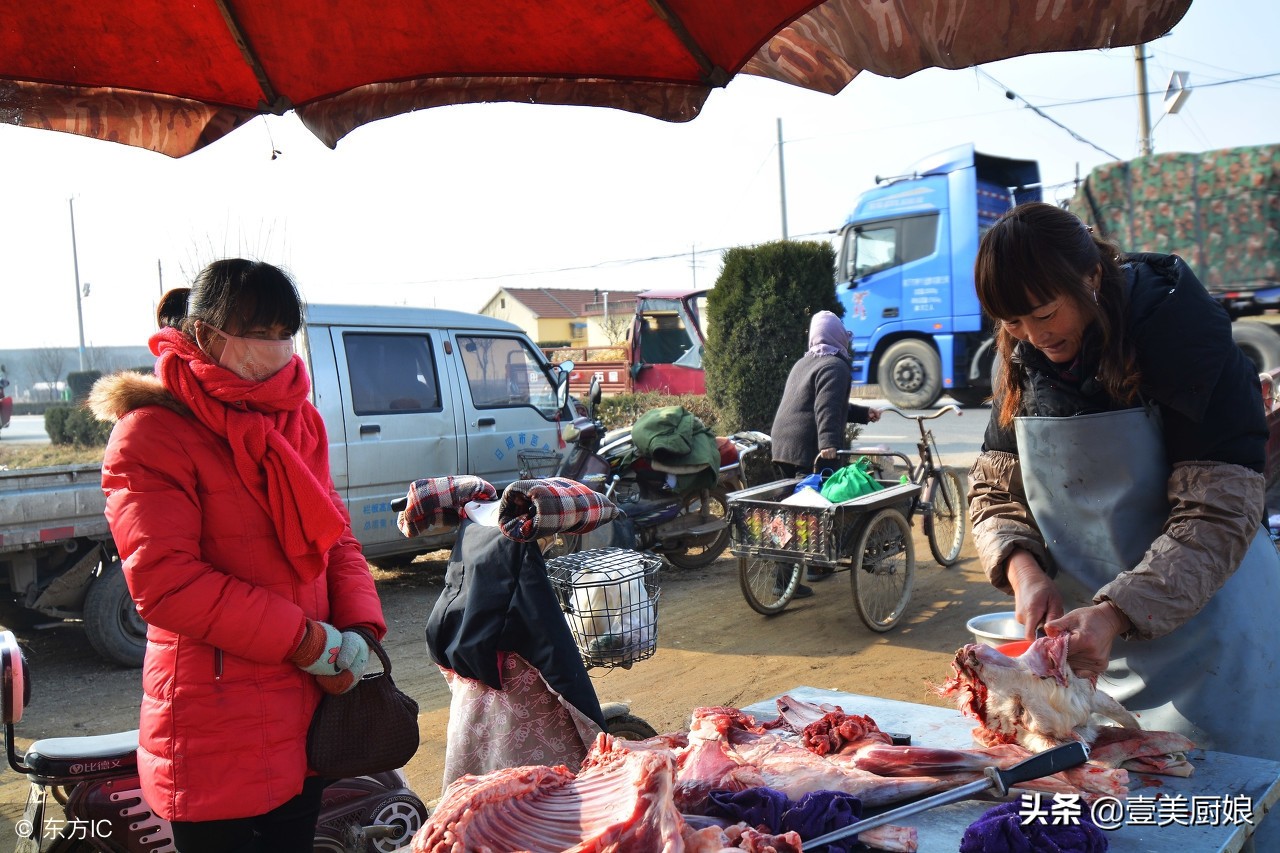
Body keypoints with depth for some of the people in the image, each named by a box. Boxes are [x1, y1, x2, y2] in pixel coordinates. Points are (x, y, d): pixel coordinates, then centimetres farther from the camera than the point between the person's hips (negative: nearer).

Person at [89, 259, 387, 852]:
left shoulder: (298, 417, 9)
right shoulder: (153, 431, -13)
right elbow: (163, 581, -20)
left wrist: (357, 630, -8)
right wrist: (307, 641, -19)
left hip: (305, 711, 7)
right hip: (217, 727, -7)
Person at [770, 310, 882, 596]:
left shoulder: (803, 363, 24)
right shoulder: (835, 366, -7)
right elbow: (827, 409, -23)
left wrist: (863, 413, 32)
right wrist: (828, 443, -33)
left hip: (782, 445, 9)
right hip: (810, 450, -9)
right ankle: (787, 578, -10)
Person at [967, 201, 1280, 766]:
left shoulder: (1185, 340, -16)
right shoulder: (1025, 363, 0)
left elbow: (1218, 517, -21)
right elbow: (994, 489, 4)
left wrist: (1115, 613, -32)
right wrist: (1023, 568, -16)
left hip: (1201, 628, -4)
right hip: (1089, 631, 5)